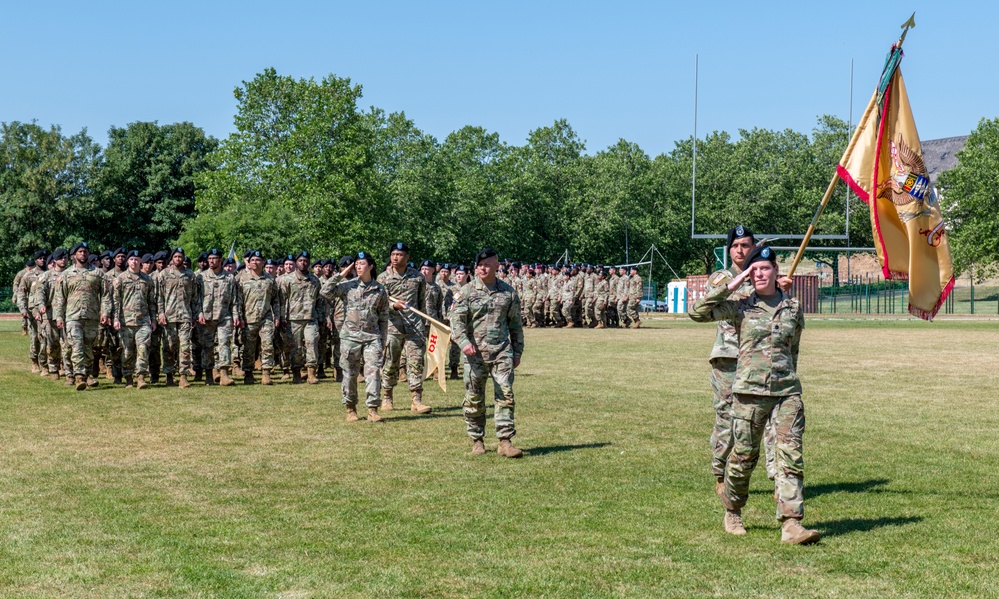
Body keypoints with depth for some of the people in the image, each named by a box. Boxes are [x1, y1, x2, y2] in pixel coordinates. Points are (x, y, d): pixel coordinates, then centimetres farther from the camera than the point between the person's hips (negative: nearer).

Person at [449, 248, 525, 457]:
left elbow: (515, 324, 16)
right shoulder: (466, 291, 3)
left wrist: (518, 351, 14)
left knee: (505, 395, -7)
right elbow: (456, 320, -3)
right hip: (475, 353, -1)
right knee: (474, 399, 4)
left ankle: (505, 442, -5)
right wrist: (464, 342, -20)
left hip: (502, 352, 1)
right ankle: (477, 441, 16)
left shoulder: (508, 292, 10)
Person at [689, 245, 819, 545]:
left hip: (787, 391, 2)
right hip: (750, 390, -1)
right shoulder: (741, 306, 3)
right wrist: (731, 286, -6)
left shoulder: (793, 308, 9)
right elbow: (697, 312, -6)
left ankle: (791, 524, -10)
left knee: (791, 455, -9)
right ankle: (732, 512, 28)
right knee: (744, 456, 6)